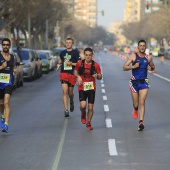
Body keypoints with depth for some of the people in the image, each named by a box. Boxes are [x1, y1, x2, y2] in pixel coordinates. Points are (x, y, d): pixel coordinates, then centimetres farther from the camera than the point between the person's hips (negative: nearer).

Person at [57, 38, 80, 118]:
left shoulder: (75, 52, 0)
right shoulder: (62, 52, 12)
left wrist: (70, 63, -16)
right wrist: (59, 64, 11)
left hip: (72, 74, -2)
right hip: (63, 73, 2)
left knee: (70, 92, 9)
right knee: (65, 91, -12)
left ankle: (71, 102, 44)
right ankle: (66, 110, -15)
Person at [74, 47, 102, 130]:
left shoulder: (95, 65, -2)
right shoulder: (79, 63, -1)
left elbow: (100, 76, 4)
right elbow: (75, 72, 15)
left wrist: (97, 76, -19)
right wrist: (78, 76, -7)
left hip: (91, 88, 1)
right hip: (82, 87, -1)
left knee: (90, 107, 2)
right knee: (83, 105, -18)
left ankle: (88, 123, 22)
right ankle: (83, 114, 17)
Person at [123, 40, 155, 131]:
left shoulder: (148, 58, 4)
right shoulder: (133, 56, -4)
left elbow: (153, 67, 20)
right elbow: (124, 67, -6)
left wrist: (151, 67, -3)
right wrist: (133, 66, -23)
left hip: (144, 82, 1)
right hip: (134, 82, -1)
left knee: (142, 103, -8)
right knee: (136, 104, 6)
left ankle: (141, 122, -10)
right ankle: (135, 109, 42)